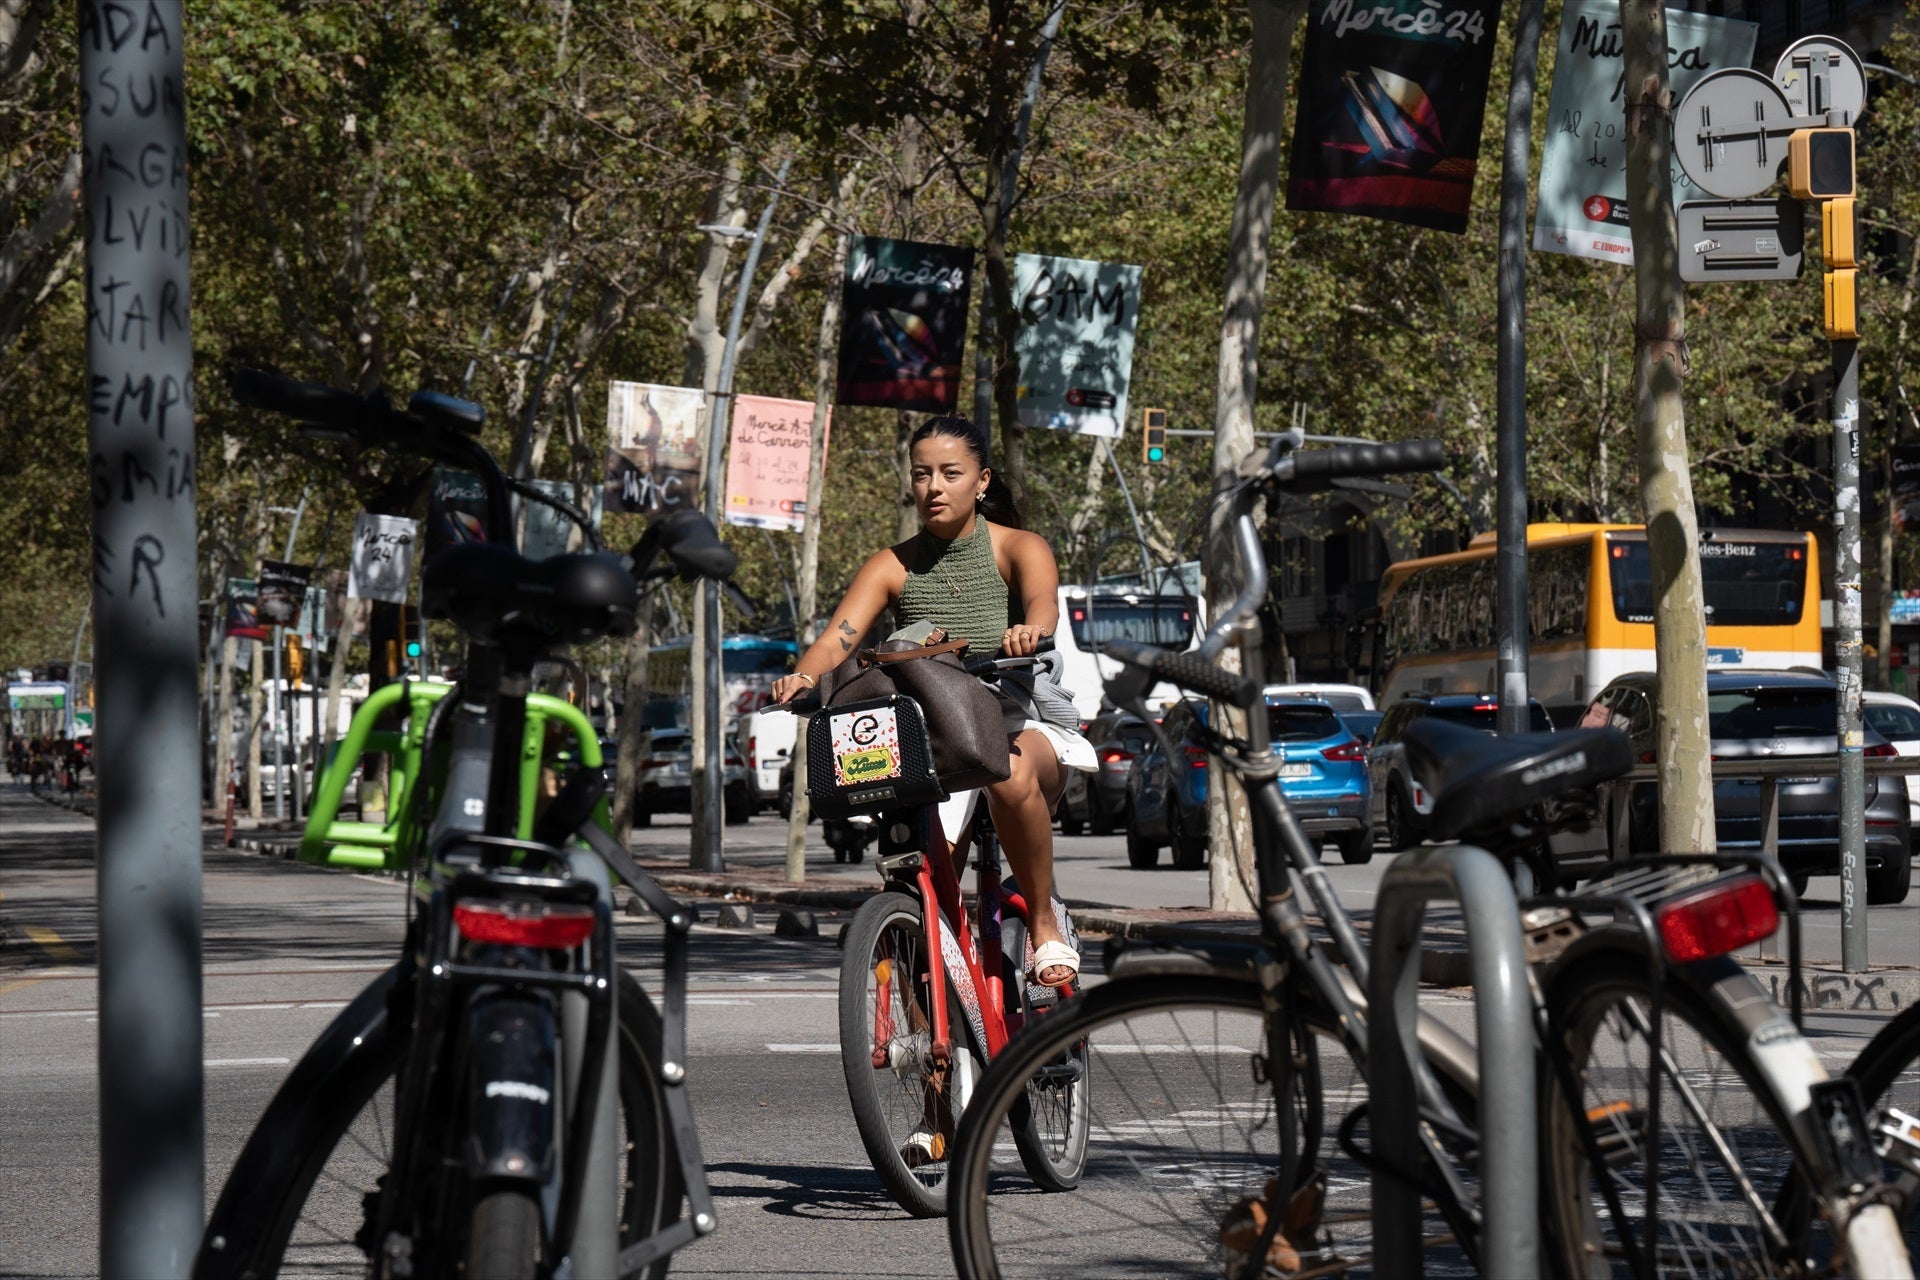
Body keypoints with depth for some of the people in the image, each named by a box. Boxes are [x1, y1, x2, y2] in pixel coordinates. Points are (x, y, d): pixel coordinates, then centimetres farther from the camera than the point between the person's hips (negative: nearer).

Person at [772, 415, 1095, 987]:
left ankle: (1044, 925, -18)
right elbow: (838, 637, -9)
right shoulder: (893, 566, 4)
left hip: (1021, 724, -2)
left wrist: (1030, 630, -51)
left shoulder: (1018, 549, -3)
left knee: (1012, 777, -39)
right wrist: (803, 676, -33)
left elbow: (1043, 602, -26)